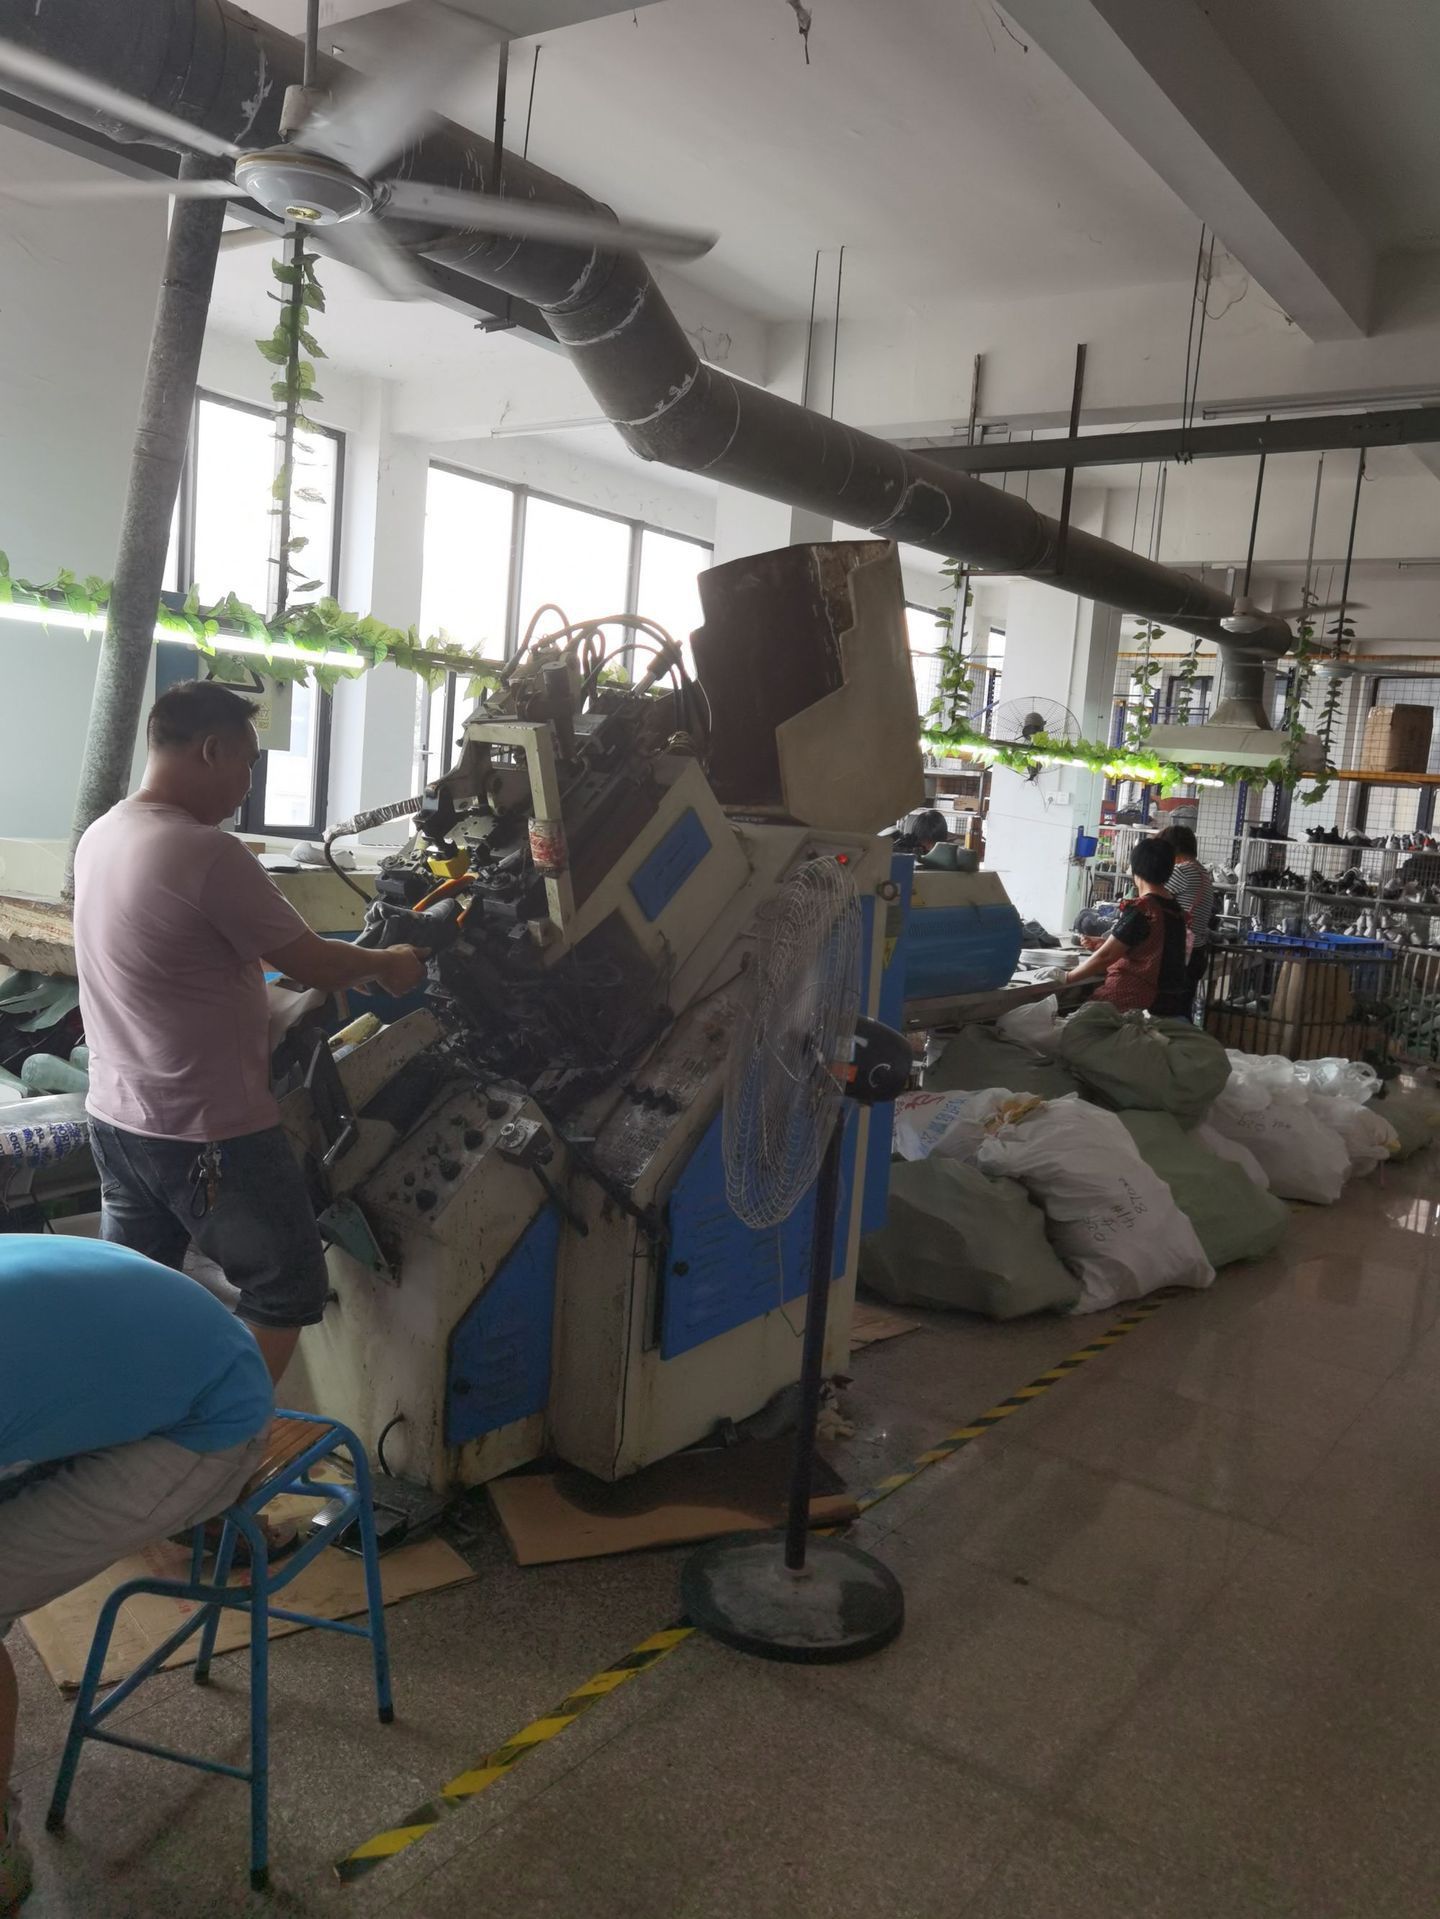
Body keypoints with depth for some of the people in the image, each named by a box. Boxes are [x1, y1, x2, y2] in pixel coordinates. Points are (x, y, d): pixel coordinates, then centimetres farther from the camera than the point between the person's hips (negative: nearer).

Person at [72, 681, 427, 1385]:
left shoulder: (99, 836, 5)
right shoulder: (207, 854, -23)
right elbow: (310, 963, -16)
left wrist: (344, 967, 17)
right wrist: (386, 963, 5)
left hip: (116, 1117, 9)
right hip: (210, 1134, -9)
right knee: (286, 1291, 8)